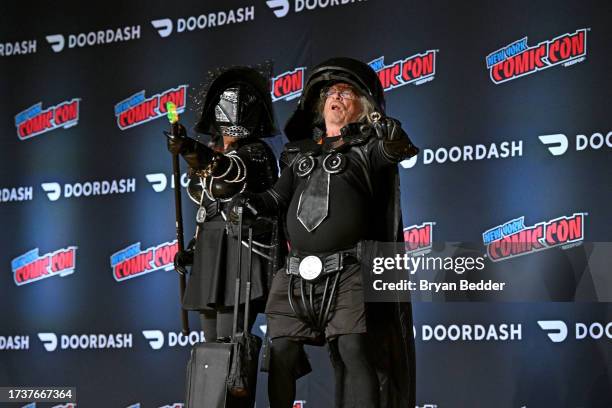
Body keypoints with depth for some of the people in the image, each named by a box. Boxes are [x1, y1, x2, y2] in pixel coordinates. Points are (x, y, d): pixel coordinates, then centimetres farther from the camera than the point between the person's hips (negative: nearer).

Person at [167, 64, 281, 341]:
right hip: (210, 256, 8)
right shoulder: (210, 153, 17)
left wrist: (194, 151, -46)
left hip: (241, 257, -8)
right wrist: (192, 248, 13)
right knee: (213, 345, 6)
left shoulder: (257, 152, -5)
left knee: (227, 344, -16)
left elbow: (235, 170, -29)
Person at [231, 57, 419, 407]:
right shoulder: (300, 152, 21)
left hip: (347, 274, -5)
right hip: (296, 275, 5)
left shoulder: (366, 146, 8)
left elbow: (400, 149, -11)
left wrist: (394, 137, -27)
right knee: (281, 356, 1)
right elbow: (279, 195, 15)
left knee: (354, 353, -16)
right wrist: (252, 202, 0)